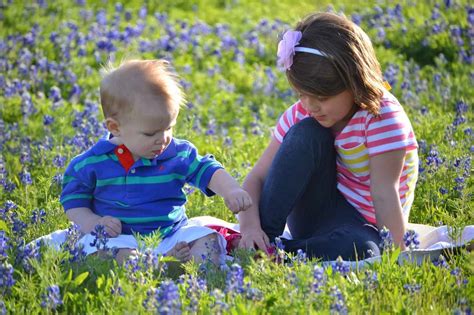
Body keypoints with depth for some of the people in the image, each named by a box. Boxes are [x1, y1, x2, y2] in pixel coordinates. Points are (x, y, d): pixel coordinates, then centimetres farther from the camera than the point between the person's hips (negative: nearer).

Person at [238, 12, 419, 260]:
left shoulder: (382, 116, -20)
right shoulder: (301, 115, -5)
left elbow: (384, 194, -28)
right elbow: (257, 177, -9)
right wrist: (250, 226, -27)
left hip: (361, 225, -3)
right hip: (313, 214, 4)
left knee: (360, 250, -41)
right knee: (307, 133, -21)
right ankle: (264, 237, -21)